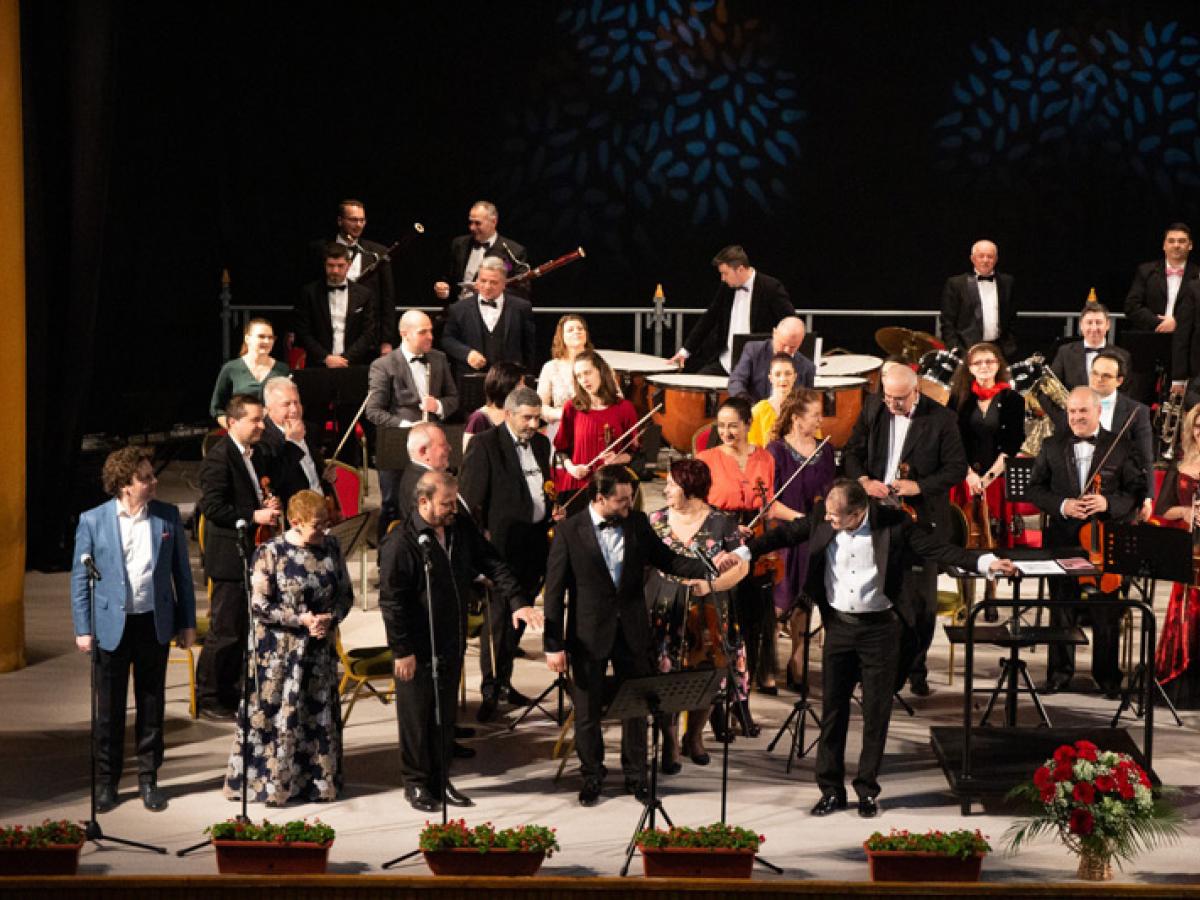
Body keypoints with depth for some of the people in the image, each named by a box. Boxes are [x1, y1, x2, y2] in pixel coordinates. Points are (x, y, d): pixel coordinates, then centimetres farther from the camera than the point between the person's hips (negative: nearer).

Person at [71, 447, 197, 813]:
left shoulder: (168, 517, 1)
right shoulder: (93, 521, -5)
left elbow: (181, 572, 7)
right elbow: (80, 577, -1)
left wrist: (187, 622, 4)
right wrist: (82, 629, -5)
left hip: (155, 623, 2)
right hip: (111, 625, -2)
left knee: (152, 705, 10)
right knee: (109, 708, 6)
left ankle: (148, 778, 21)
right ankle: (106, 780, 18)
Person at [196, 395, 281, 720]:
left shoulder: (261, 455, 13)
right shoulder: (218, 458, -14)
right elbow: (212, 507, -20)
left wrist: (272, 505, 4)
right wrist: (253, 517, -24)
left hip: (254, 555, 9)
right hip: (230, 556, -9)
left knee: (246, 629, 15)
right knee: (225, 632, -4)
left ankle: (233, 692, 25)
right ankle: (208, 699, 6)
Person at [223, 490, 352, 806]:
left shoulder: (331, 548, 3)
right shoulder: (270, 553, -12)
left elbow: (346, 593, 10)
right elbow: (259, 604, -12)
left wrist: (331, 618, -9)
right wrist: (301, 619, -18)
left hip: (320, 647, 5)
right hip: (280, 651, -5)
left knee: (320, 716, 10)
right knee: (277, 715, 0)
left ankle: (317, 778, 22)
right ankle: (271, 782, 10)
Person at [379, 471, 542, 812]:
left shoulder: (462, 529, 2)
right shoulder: (400, 543, -19)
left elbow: (492, 564, 5)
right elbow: (391, 601, -17)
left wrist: (518, 601, -9)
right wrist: (402, 650, -17)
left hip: (452, 643, 6)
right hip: (418, 649, -6)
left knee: (446, 715, 15)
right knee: (417, 716, 6)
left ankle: (440, 778, 27)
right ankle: (416, 782, 19)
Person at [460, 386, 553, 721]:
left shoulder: (540, 443, 13)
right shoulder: (485, 445, -9)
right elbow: (471, 499, -10)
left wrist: (550, 528, 16)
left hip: (535, 543, 7)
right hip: (503, 542, -7)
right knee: (499, 616, -7)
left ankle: (503, 681, 24)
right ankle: (490, 691, -2)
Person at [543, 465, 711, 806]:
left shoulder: (637, 524, 1)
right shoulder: (569, 531, -9)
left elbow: (666, 559, 10)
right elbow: (555, 590, -8)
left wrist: (707, 570, -8)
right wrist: (553, 644, -10)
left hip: (632, 632, 3)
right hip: (589, 634, -3)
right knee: (587, 710, 8)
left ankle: (636, 775, 25)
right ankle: (592, 777, 24)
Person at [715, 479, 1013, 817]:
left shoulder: (893, 524, -15)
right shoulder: (821, 519, -7)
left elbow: (938, 549, -15)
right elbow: (785, 534, 4)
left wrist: (986, 563, -25)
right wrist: (743, 552, -2)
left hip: (880, 627, -2)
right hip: (839, 625, 3)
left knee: (877, 711, 4)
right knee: (833, 708, 6)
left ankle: (867, 789, 16)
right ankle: (831, 789, 15)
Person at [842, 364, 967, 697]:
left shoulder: (941, 419, -9)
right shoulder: (873, 408, 3)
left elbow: (957, 469, -7)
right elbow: (852, 452, 9)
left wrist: (918, 486, -19)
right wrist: (863, 480, -11)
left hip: (921, 518, -3)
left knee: (921, 598, 3)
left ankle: (915, 669, 15)